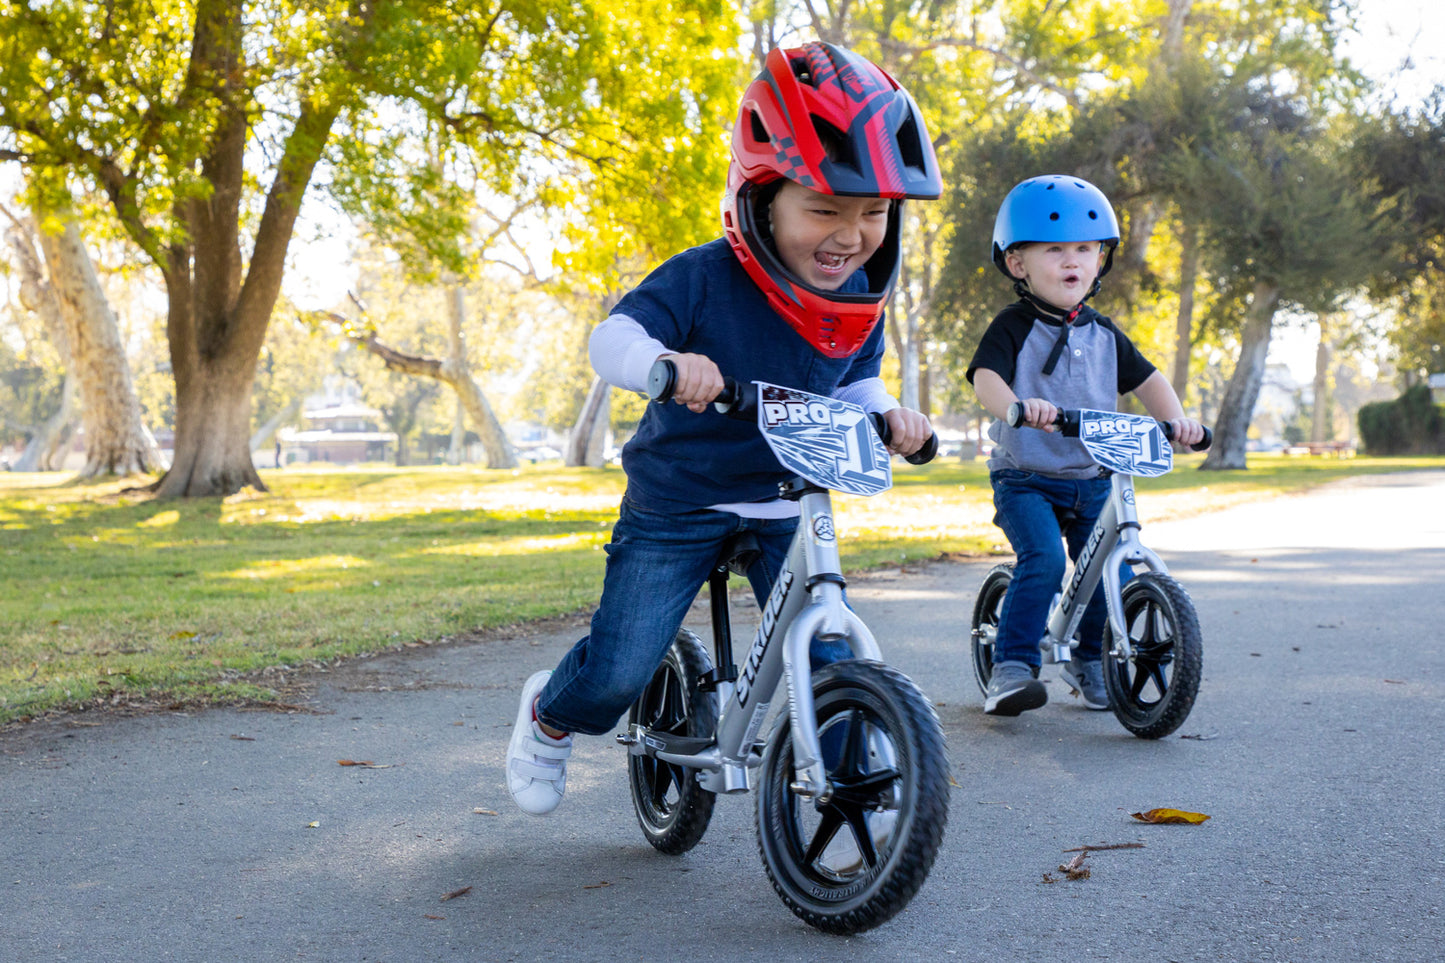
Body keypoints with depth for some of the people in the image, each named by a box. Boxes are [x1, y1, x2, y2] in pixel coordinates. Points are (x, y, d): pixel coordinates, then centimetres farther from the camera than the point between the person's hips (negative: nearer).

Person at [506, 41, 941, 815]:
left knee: (832, 668, -7)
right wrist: (667, 362, -48)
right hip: (675, 509, -4)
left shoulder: (858, 303, -3)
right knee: (618, 673, -6)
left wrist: (888, 414, -8)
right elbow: (612, 337, -26)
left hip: (786, 507, 4)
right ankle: (547, 715, 28)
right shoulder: (701, 280, -20)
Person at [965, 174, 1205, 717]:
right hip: (1025, 478, -5)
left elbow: (1144, 380, 14)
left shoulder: (1103, 334, 10)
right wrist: (1017, 406, -45)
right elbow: (985, 377, -24)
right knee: (1043, 560, -26)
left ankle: (1089, 661, 24)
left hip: (1093, 481, 5)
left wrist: (1175, 418, -5)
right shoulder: (1014, 327, -8)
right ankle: (1010, 669, -18)